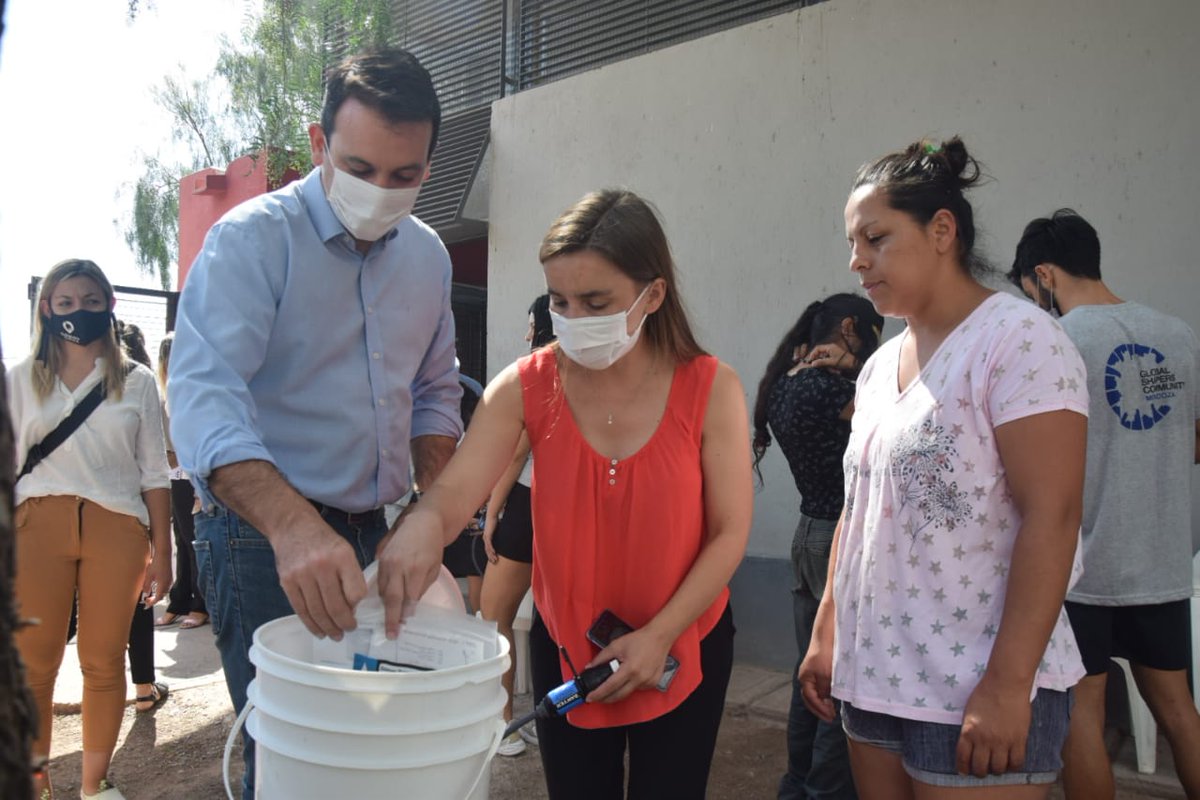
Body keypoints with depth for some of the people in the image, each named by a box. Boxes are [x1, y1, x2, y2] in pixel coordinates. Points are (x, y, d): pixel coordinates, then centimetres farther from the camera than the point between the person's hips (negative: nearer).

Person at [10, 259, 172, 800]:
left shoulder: (136, 382, 7)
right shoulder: (22, 379, 9)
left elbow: (154, 473, 7)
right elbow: (7, 469, 9)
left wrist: (162, 552, 4)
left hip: (116, 527, 0)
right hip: (38, 526, 1)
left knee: (104, 662, 3)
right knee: (33, 665, 2)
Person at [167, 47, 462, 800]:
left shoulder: (429, 253, 7)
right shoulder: (253, 238, -13)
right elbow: (205, 394, -26)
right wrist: (294, 526, -42)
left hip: (371, 536, 6)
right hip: (263, 538, -5)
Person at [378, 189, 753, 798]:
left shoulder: (710, 389, -14)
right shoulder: (525, 387, -11)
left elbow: (729, 533, -11)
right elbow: (455, 489, -23)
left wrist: (658, 635, -17)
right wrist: (424, 524, -46)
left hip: (685, 647, -1)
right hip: (564, 646, 1)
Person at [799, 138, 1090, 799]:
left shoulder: (1018, 341, -11)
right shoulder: (879, 366, 10)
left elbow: (1051, 517, -17)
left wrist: (1008, 686, -20)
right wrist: (826, 633, 12)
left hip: (977, 696, -6)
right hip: (873, 677, 7)